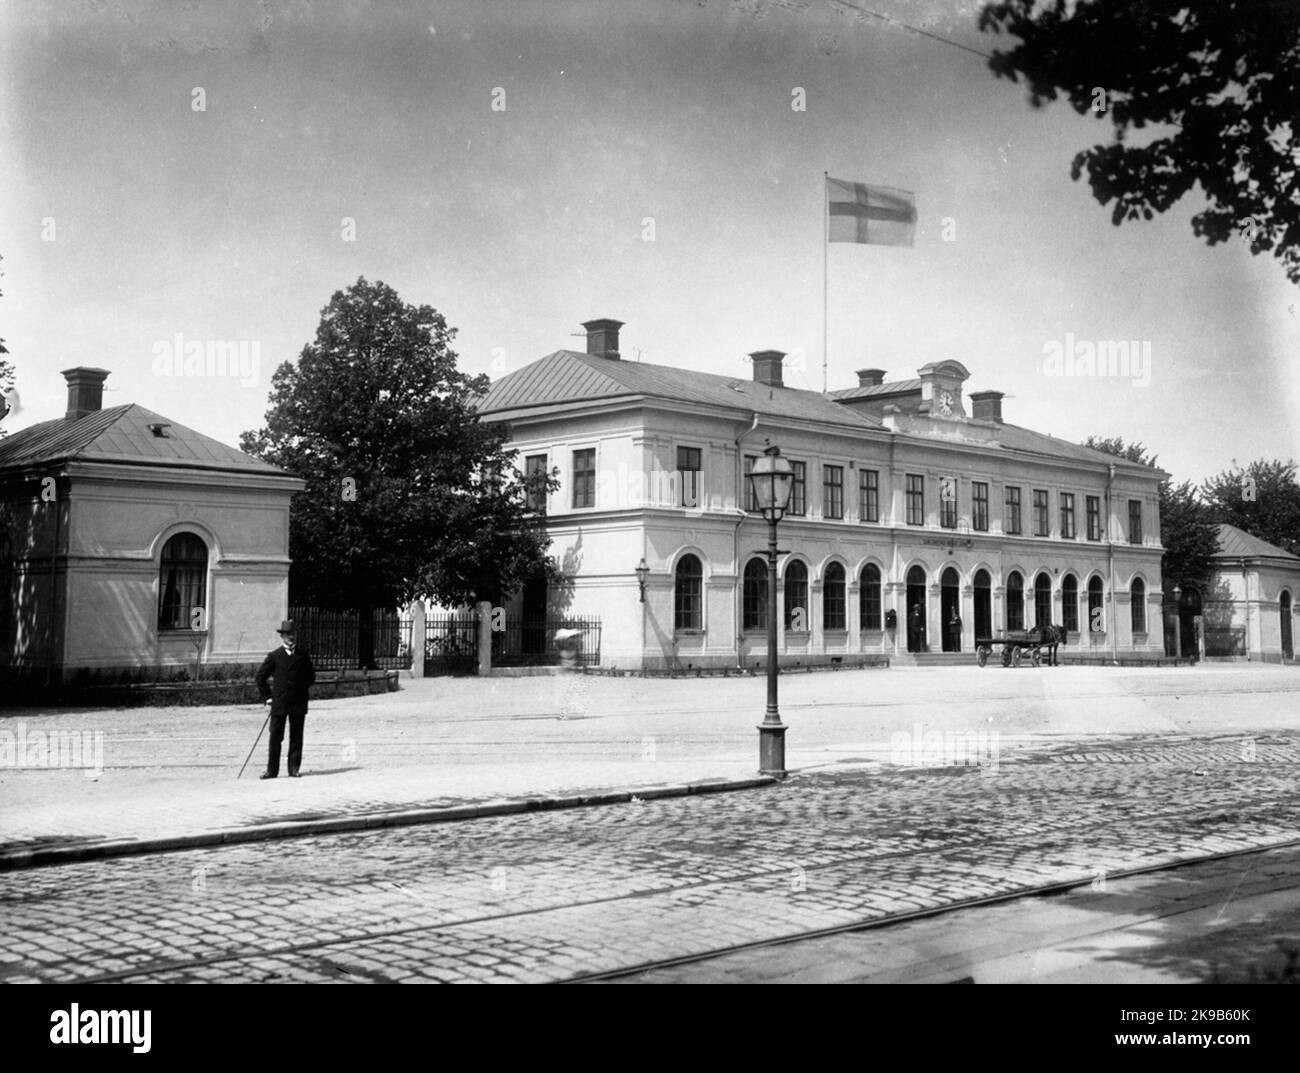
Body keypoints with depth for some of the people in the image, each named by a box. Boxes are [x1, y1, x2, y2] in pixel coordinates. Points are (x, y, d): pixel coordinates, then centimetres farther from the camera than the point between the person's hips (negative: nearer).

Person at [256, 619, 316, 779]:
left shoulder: (303, 656, 7)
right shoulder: (274, 656, 2)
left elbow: (311, 676, 18)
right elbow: (260, 676, 6)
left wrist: (302, 689, 8)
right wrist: (267, 696, 2)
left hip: (298, 703, 2)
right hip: (278, 702, -1)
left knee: (296, 737, 3)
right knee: (275, 737, 0)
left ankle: (294, 768, 9)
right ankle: (272, 770, 5)